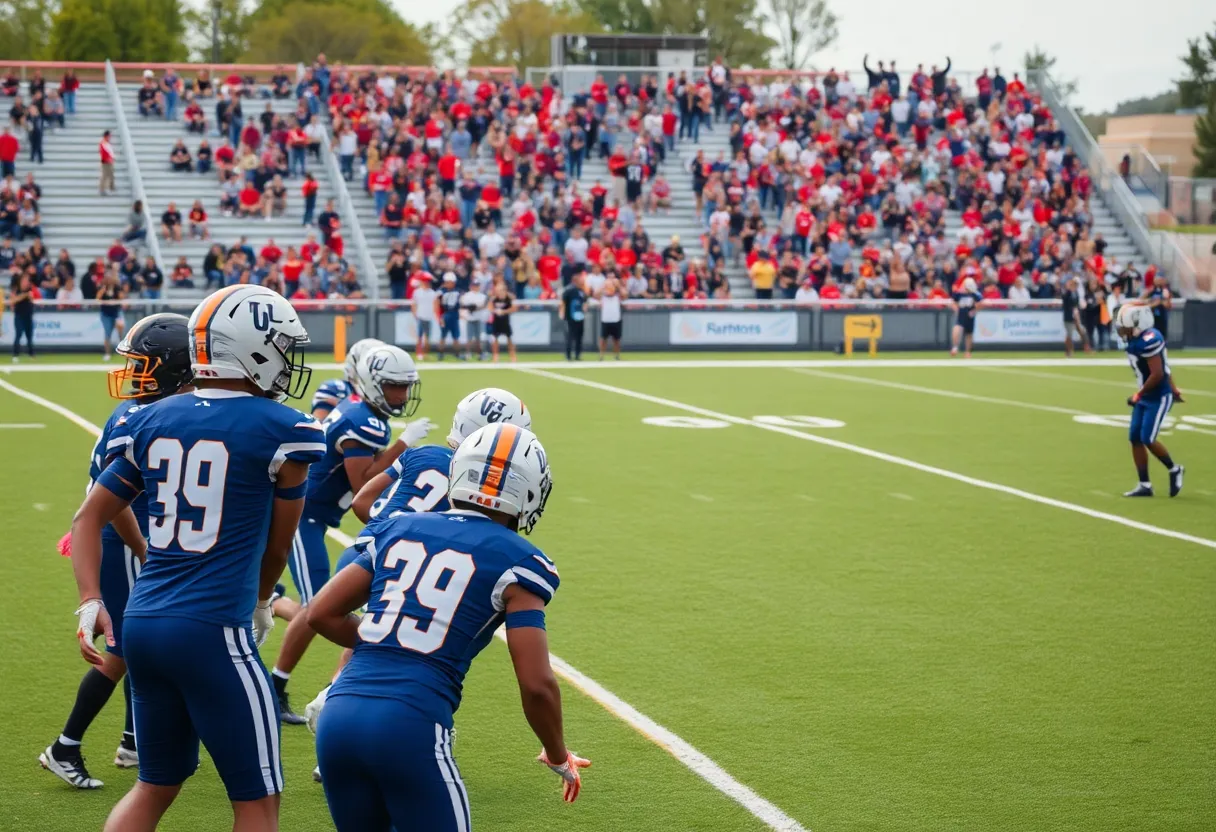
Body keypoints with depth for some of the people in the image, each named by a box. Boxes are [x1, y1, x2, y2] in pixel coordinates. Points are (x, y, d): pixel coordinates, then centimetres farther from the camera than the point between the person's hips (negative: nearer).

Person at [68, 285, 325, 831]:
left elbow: (89, 520, 12)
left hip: (142, 624, 6)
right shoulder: (281, 431, -6)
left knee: (156, 786, 22)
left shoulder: (150, 422, 9)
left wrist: (90, 602, 8)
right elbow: (278, 544, 7)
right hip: (214, 634, -6)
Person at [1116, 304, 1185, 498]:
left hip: (1158, 397, -9)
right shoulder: (1135, 340, 5)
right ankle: (1144, 485, 12)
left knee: (1147, 439, -8)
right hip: (1145, 398, 9)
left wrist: (1138, 395, -17)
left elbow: (1157, 374, -26)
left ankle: (1174, 470, 16)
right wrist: (1173, 388, 24)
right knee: (1134, 438, 6)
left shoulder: (1148, 341, -25)